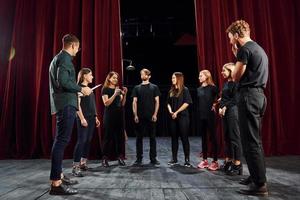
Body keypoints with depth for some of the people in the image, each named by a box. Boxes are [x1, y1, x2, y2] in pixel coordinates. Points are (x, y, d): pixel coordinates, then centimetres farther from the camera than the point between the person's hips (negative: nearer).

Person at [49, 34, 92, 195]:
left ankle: (58, 175, 23)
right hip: (66, 103, -11)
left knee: (61, 140, 14)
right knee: (62, 140, -11)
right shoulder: (65, 58, -8)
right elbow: (63, 81, -22)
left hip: (61, 104, 11)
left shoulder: (57, 58, 22)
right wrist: (81, 89, -10)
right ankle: (55, 183, -8)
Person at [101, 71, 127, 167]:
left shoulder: (118, 89, 15)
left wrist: (124, 94, -2)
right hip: (109, 115, -5)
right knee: (108, 137, -3)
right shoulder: (105, 89, -1)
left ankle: (119, 156, 11)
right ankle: (105, 158, 5)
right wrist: (115, 94, -21)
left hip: (119, 115, 5)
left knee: (120, 136, 3)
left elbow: (122, 104, 12)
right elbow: (106, 103, -12)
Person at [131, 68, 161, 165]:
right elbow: (134, 102, 5)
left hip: (151, 116, -1)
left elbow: (157, 101, 3)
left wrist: (155, 114, -7)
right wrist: (135, 115, -4)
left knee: (152, 137, 5)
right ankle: (139, 158, 15)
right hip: (140, 117, 1)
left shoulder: (154, 87, 6)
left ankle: (153, 158, 15)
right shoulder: (137, 88, 9)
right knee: (139, 137, 5)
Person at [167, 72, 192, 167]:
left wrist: (177, 112, -13)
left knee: (184, 138, -2)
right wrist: (170, 111, -3)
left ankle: (187, 159, 7)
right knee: (174, 137, 8)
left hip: (182, 116, -5)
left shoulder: (185, 90, -2)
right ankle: (174, 158, 18)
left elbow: (186, 103, -10)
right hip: (173, 117, 5)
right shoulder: (171, 91, 13)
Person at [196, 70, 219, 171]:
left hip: (210, 115, -5)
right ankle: (204, 160, 18)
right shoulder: (199, 89, 11)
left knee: (212, 137, 0)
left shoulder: (212, 88, -5)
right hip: (201, 116, 6)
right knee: (203, 137, 9)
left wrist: (215, 104, -4)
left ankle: (215, 161, 8)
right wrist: (198, 113, 10)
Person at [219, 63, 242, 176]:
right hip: (224, 112, 8)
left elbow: (235, 99, -14)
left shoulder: (235, 82, -6)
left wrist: (225, 107, -12)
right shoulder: (226, 83, 19)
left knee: (234, 137, -6)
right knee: (227, 137, 10)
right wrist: (220, 108, 1)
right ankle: (228, 161, 19)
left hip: (233, 111, -8)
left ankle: (237, 164, 1)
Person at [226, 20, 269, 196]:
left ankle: (260, 185, 0)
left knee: (250, 141, -6)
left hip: (249, 96, -10)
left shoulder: (245, 49, -10)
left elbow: (236, 77, -7)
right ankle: (257, 177, 25)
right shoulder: (258, 49, 21)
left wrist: (237, 59, 7)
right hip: (259, 95, 10)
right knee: (255, 140, 15)